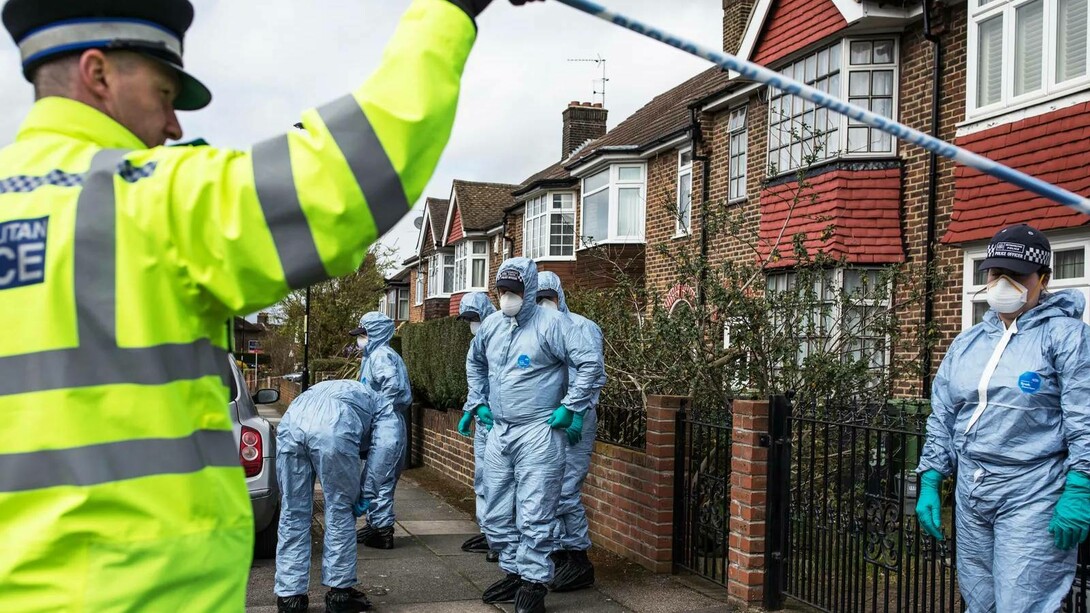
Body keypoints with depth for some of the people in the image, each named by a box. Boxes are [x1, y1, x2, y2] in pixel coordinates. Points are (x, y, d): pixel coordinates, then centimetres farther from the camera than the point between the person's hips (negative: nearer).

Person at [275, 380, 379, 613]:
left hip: (291, 422, 4)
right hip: (334, 430, -4)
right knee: (340, 512, 12)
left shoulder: (326, 389, 45)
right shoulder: (374, 400, 33)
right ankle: (339, 594, 20)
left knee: (292, 514, 14)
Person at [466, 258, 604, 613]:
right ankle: (514, 574, 28)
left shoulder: (550, 323, -11)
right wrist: (477, 402, 20)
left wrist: (570, 408, -12)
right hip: (499, 433, 7)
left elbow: (589, 364, -13)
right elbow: (474, 362, 29)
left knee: (534, 515, -5)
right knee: (497, 514, 13)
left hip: (539, 434, -7)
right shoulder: (491, 326, 9)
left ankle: (534, 584, 5)